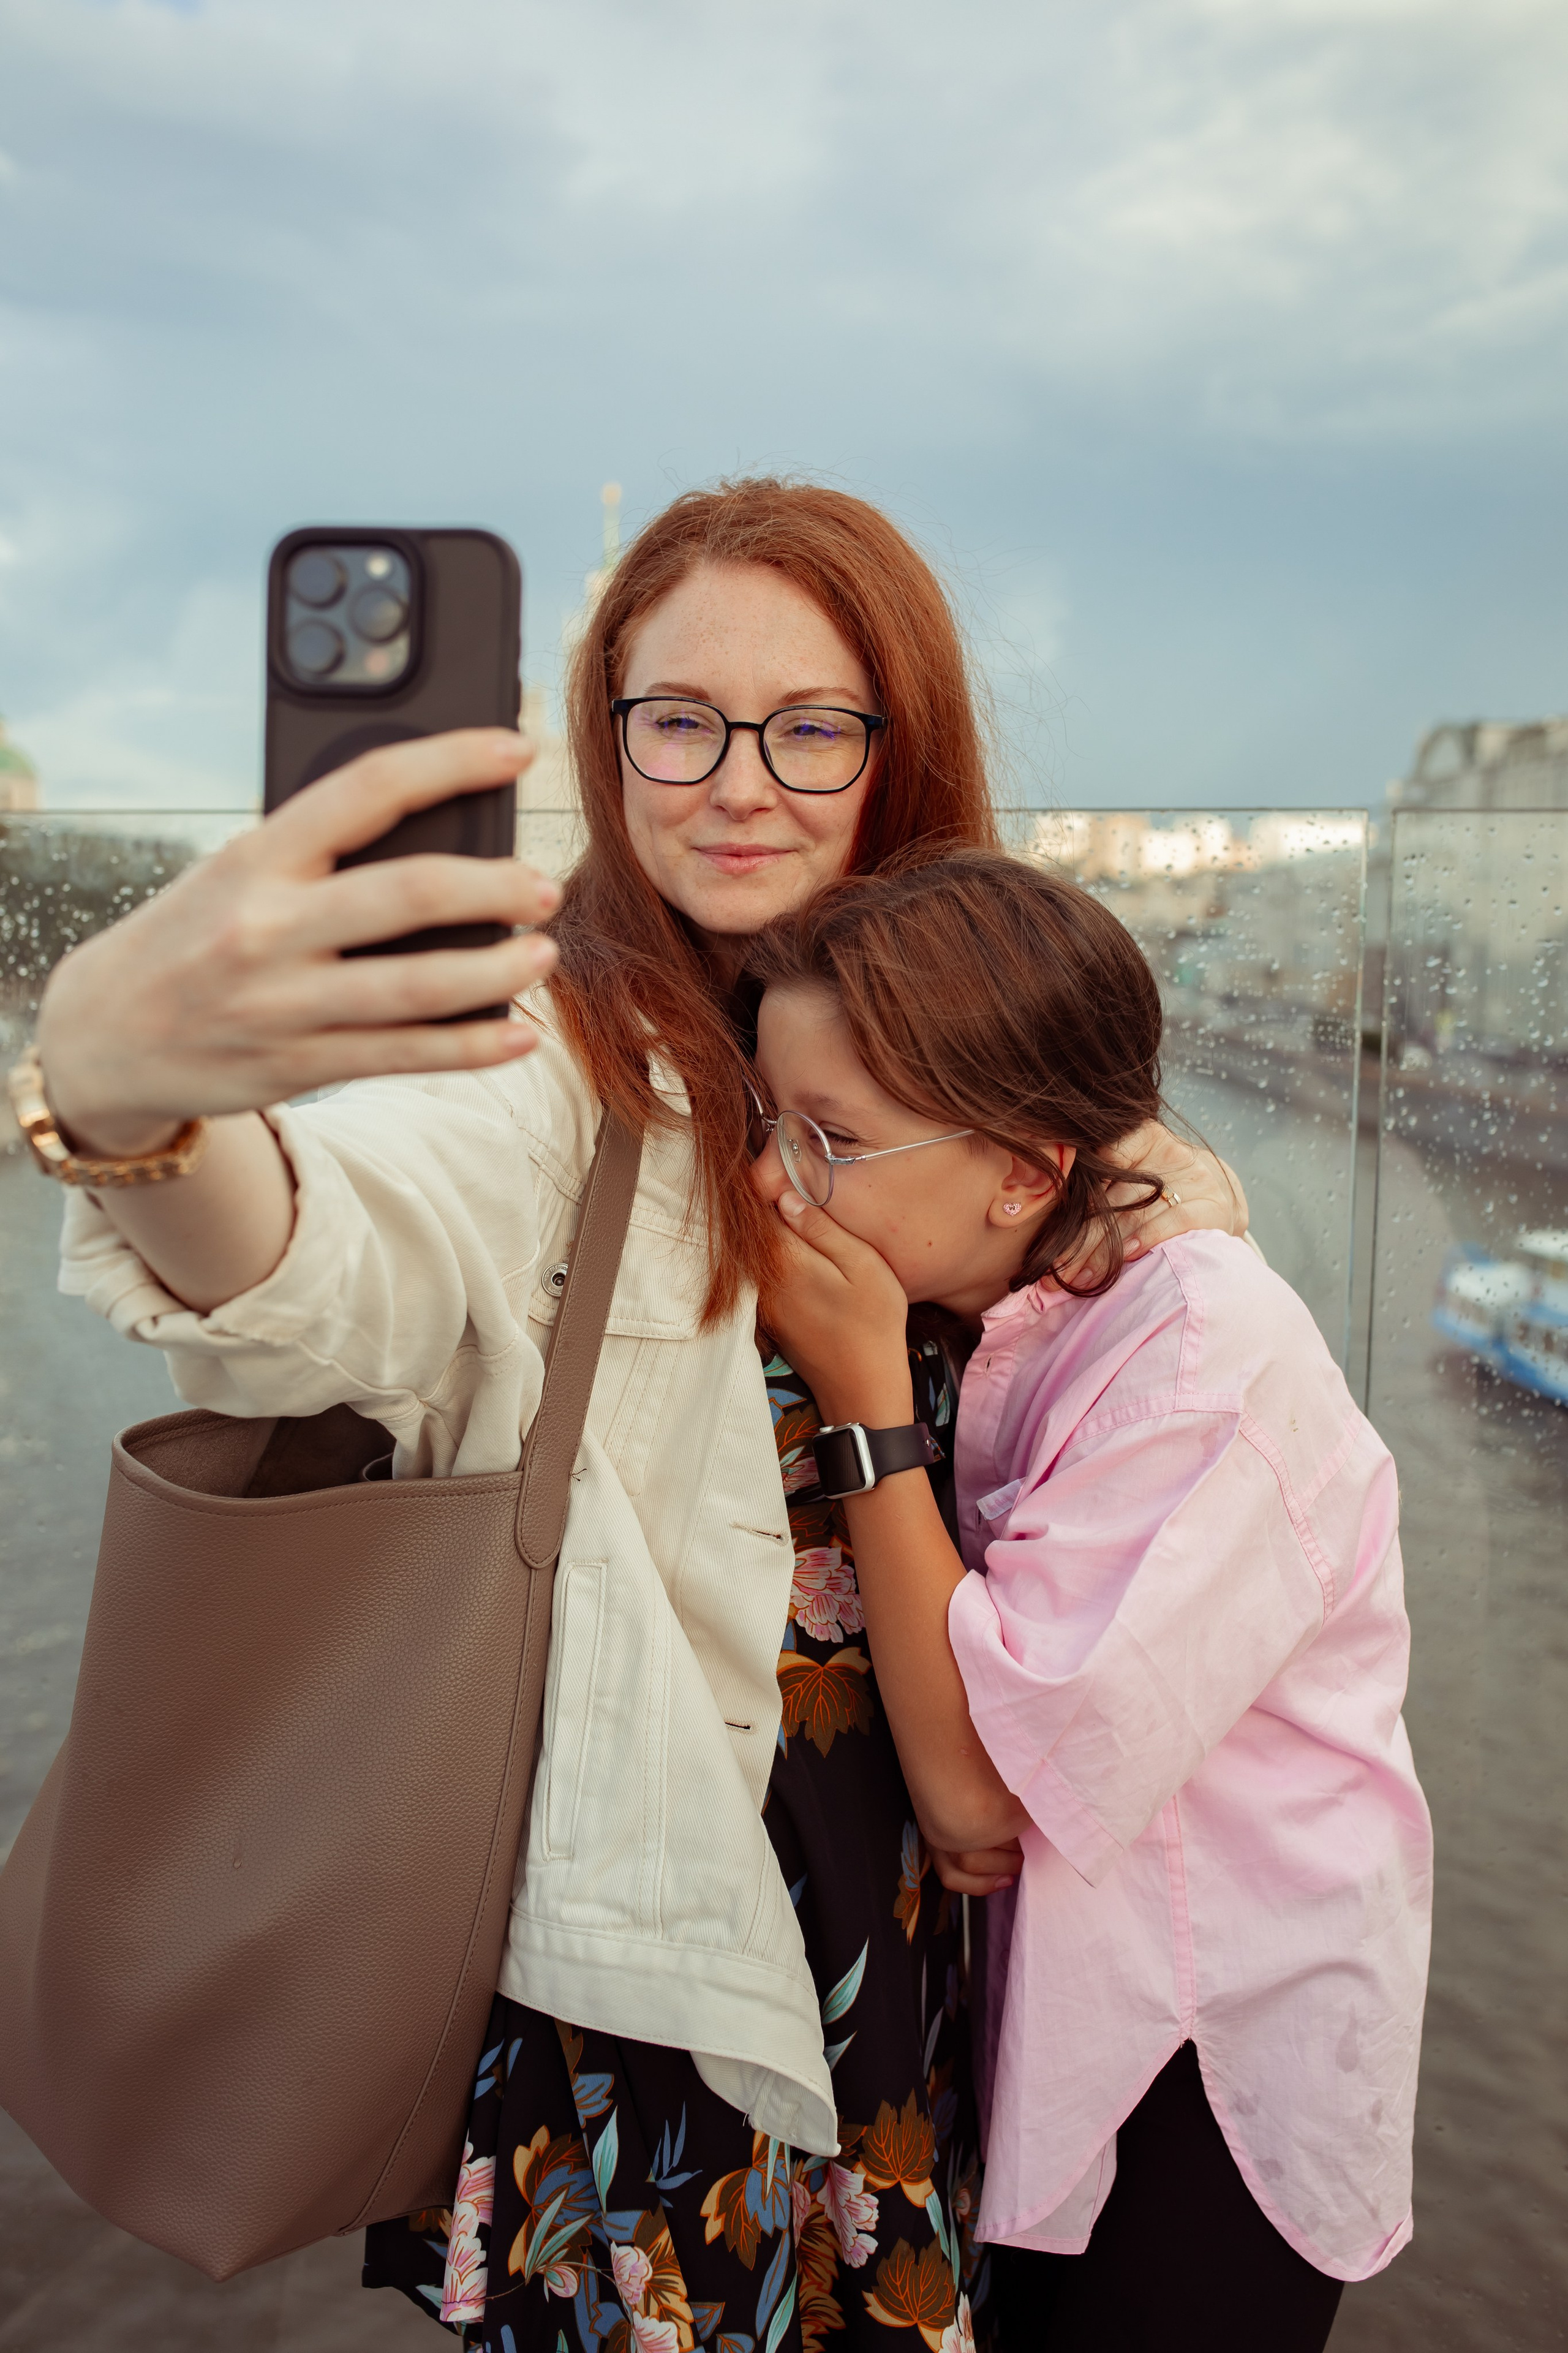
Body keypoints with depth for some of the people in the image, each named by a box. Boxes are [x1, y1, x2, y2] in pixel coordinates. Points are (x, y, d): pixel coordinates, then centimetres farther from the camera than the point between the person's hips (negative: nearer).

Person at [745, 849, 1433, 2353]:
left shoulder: (1209, 1362, -28)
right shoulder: (959, 1314, -6)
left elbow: (976, 1784, -28)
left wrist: (860, 1396, -27)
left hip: (1223, 2049, -6)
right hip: (1050, 1988, 6)